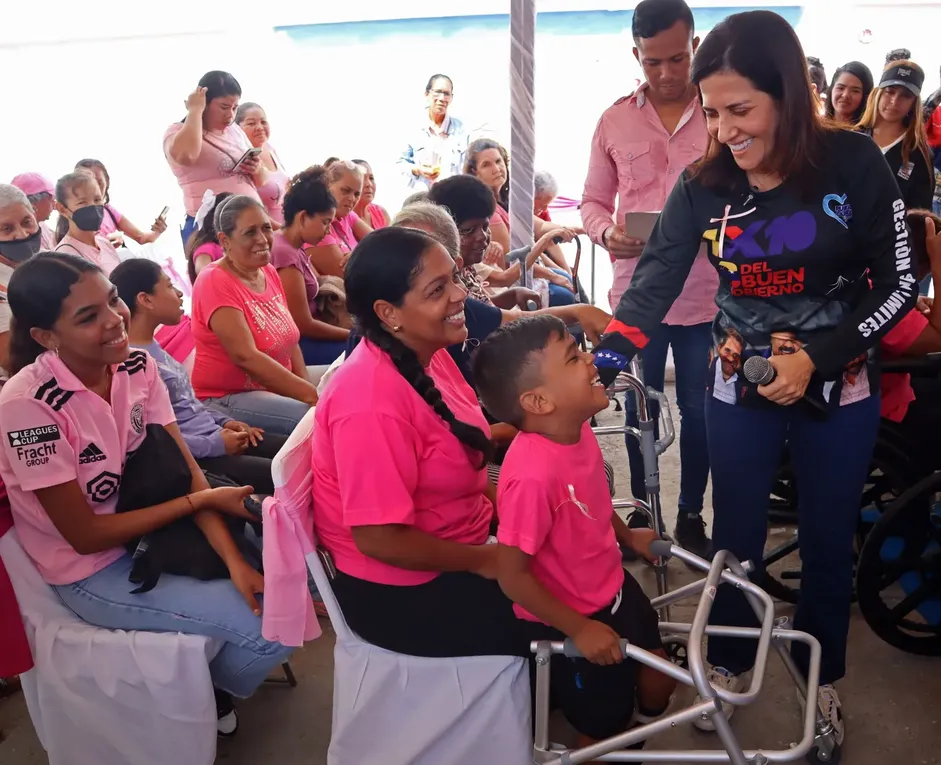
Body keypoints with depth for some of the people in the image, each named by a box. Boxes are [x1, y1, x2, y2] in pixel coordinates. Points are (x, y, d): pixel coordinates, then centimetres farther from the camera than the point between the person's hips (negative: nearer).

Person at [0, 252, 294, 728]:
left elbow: (184, 470, -10)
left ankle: (208, 678, 24)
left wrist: (235, 560, -23)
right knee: (271, 627, -16)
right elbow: (84, 535, -21)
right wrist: (204, 499, -19)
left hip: (152, 524, 6)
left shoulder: (137, 367, -8)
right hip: (93, 570, -6)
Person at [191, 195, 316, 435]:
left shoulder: (269, 272, 8)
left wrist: (308, 389, -8)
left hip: (274, 390, 8)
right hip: (225, 399, -8)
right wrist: (311, 394, -24)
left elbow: (290, 339, 9)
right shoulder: (215, 282, -17)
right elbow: (246, 357, -25)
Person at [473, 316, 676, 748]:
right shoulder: (533, 474, -38)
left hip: (613, 588, 7)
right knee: (605, 730, 15)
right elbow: (511, 575, -29)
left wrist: (627, 536, 18)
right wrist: (579, 629, -22)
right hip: (568, 623, -7)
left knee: (658, 683, 24)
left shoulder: (577, 428, -12)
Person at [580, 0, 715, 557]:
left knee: (698, 412, 12)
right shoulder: (615, 120, 3)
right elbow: (593, 200, 9)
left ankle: (691, 514, 31)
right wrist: (607, 233, -12)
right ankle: (642, 510, 34)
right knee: (639, 410, 15)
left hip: (706, 296, -2)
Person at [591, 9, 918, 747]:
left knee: (827, 541, 14)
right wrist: (603, 361, -36)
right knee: (736, 536, 12)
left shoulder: (853, 163, -13)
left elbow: (899, 284, -9)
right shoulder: (702, 186, -9)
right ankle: (728, 664, 37)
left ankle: (822, 678, 38)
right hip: (741, 390, 1)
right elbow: (655, 282, -20)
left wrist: (816, 360, -20)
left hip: (839, 389, -1)